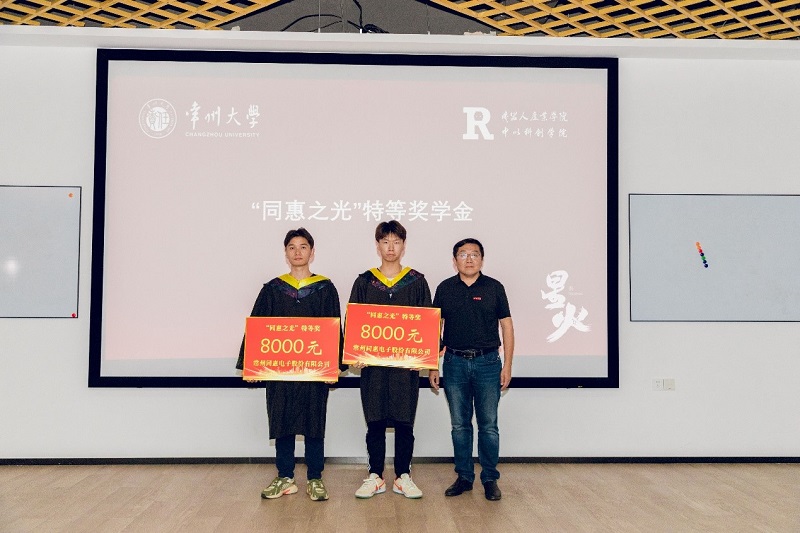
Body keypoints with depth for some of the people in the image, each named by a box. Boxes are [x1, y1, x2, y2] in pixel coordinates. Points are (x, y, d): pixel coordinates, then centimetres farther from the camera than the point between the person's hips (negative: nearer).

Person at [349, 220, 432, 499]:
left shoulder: (417, 281, 6)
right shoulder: (365, 282, 7)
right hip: (372, 362, 1)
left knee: (404, 422, 5)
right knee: (375, 423, 7)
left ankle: (403, 476, 18)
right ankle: (375, 477, 18)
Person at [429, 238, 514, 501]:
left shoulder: (494, 287, 2)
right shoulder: (445, 289, 5)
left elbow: (506, 326, 3)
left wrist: (507, 365, -3)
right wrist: (432, 366, 4)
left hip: (487, 362, -1)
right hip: (455, 362, 2)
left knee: (488, 425, 3)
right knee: (459, 424, 8)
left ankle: (490, 479, 15)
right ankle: (464, 477, 20)